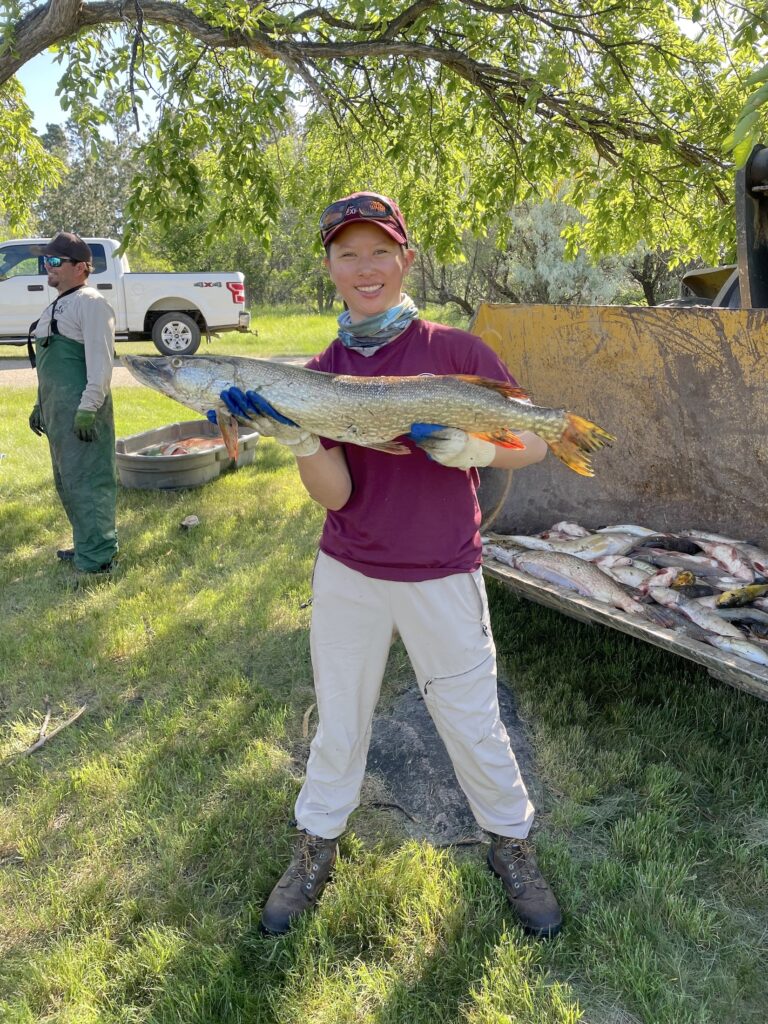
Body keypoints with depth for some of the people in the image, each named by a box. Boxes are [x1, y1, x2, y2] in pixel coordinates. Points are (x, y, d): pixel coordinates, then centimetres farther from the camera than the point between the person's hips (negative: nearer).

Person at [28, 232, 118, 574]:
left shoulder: (90, 303, -10)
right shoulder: (56, 306, 20)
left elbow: (100, 361, -18)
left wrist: (88, 408, -23)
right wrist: (41, 405, 24)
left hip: (80, 410, -10)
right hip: (57, 410, 10)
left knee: (86, 482, -8)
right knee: (67, 482, 15)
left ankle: (96, 560, -2)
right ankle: (86, 545, 27)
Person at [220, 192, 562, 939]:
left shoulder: (456, 351, -8)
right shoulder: (320, 372, -1)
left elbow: (534, 443, -6)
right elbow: (333, 494, -8)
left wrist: (469, 448, -25)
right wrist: (294, 435, -26)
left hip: (442, 578, -2)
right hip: (347, 575, 2)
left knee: (473, 725, 9)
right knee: (337, 723, 15)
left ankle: (512, 846, 36)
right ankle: (315, 850, 38)